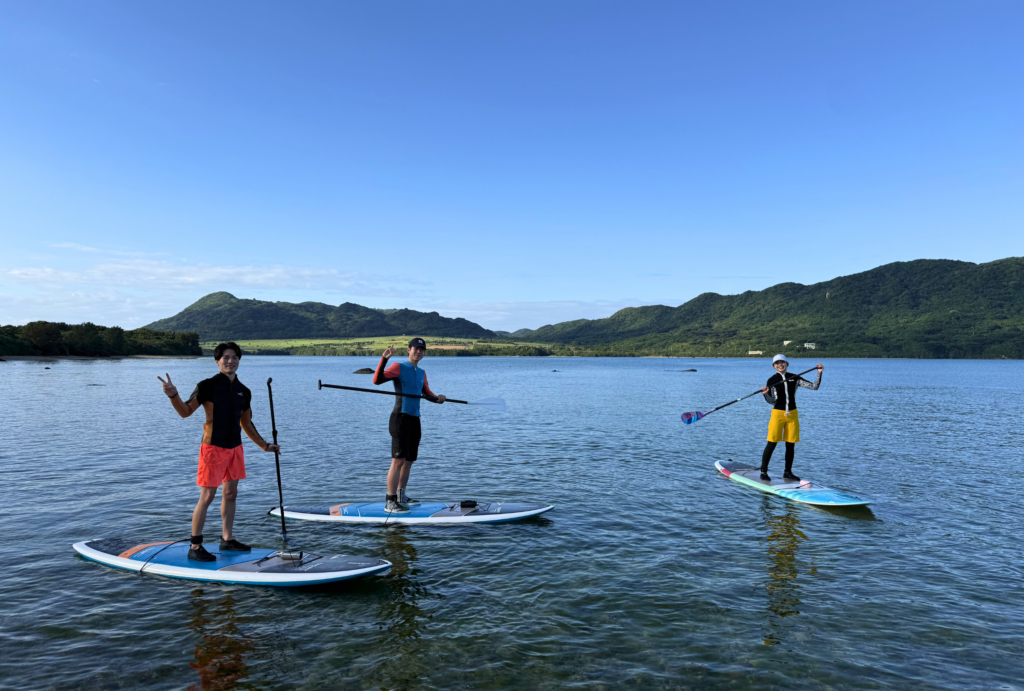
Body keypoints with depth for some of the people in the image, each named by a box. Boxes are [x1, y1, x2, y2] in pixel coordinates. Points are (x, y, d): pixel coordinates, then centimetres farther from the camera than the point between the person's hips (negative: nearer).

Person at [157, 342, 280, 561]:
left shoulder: (244, 392, 9)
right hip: (213, 447, -6)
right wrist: (174, 395, -28)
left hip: (235, 448, 6)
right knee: (207, 497, -5)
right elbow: (185, 411, -9)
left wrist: (265, 445, 19)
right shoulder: (208, 385, -7)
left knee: (231, 493, 13)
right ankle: (195, 547, 5)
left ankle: (227, 539, 25)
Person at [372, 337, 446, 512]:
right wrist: (384, 359, -26)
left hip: (415, 420, 8)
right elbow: (377, 380, -15)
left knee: (409, 461, 13)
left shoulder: (421, 373, 18)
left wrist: (438, 398, 4)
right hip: (400, 417, -8)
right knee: (398, 460, -13)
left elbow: (427, 393, 24)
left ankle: (401, 496, 26)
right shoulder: (398, 367, -3)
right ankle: (390, 501, -9)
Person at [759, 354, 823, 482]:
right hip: (778, 414, -3)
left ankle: (788, 472, 19)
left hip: (792, 414, 3)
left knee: (791, 445, 7)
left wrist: (819, 374, -10)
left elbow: (814, 387, 2)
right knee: (772, 443, -7)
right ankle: (763, 471, 0)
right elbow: (771, 401, -5)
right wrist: (766, 394, -25)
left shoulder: (794, 378, 7)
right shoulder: (772, 380, 0)